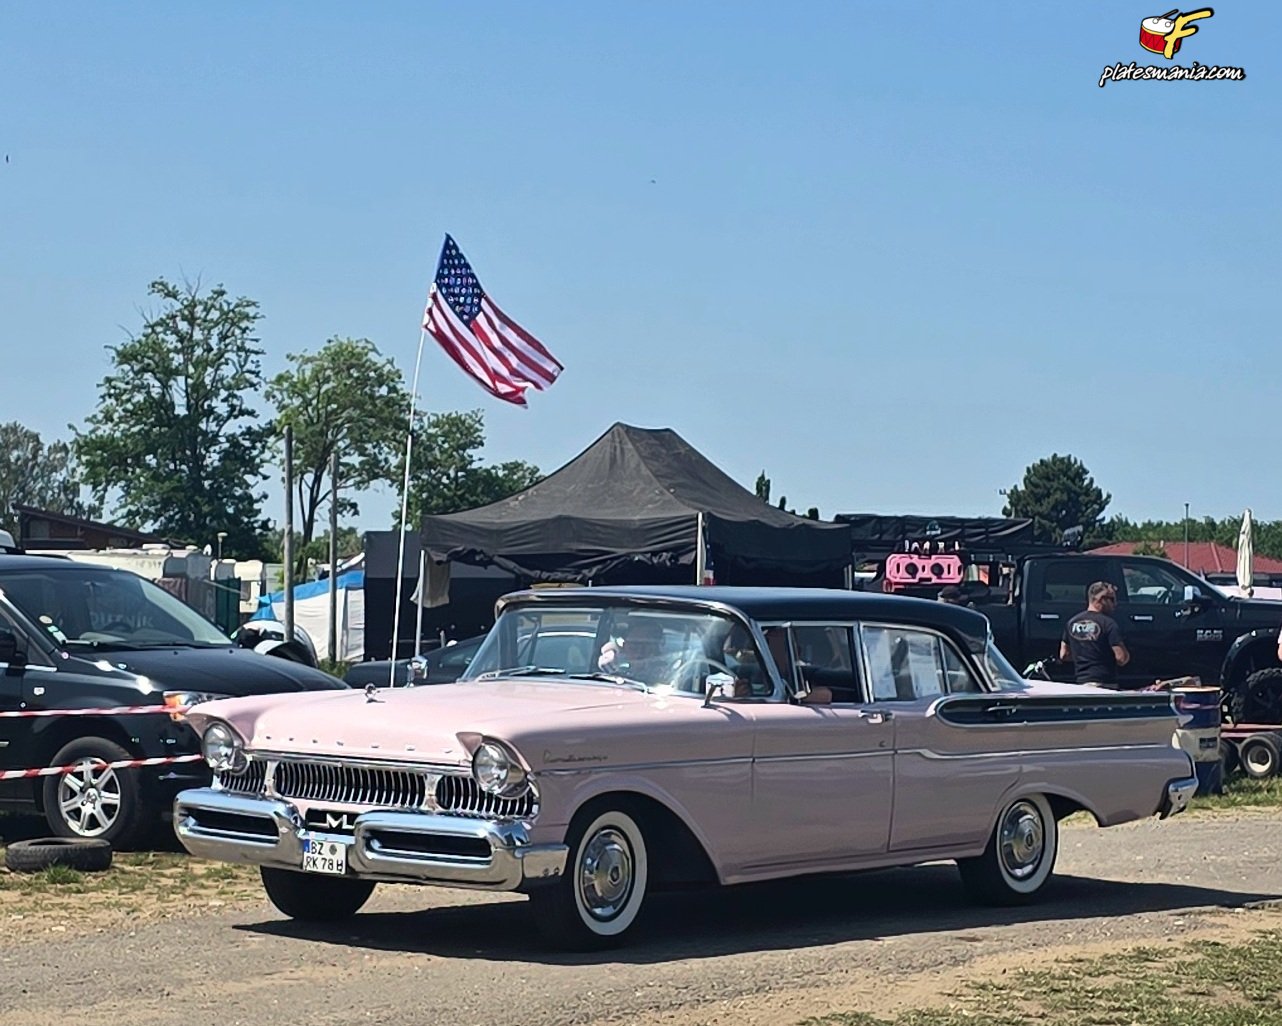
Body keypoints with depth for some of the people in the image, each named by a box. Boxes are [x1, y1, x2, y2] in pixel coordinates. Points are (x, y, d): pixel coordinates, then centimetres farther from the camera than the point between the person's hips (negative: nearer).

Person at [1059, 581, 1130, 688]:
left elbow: (1063, 655, 15)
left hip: (1080, 683, 6)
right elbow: (1121, 658, -13)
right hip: (1104, 683, -6)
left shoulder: (1071, 623, 8)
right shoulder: (1108, 623, -10)